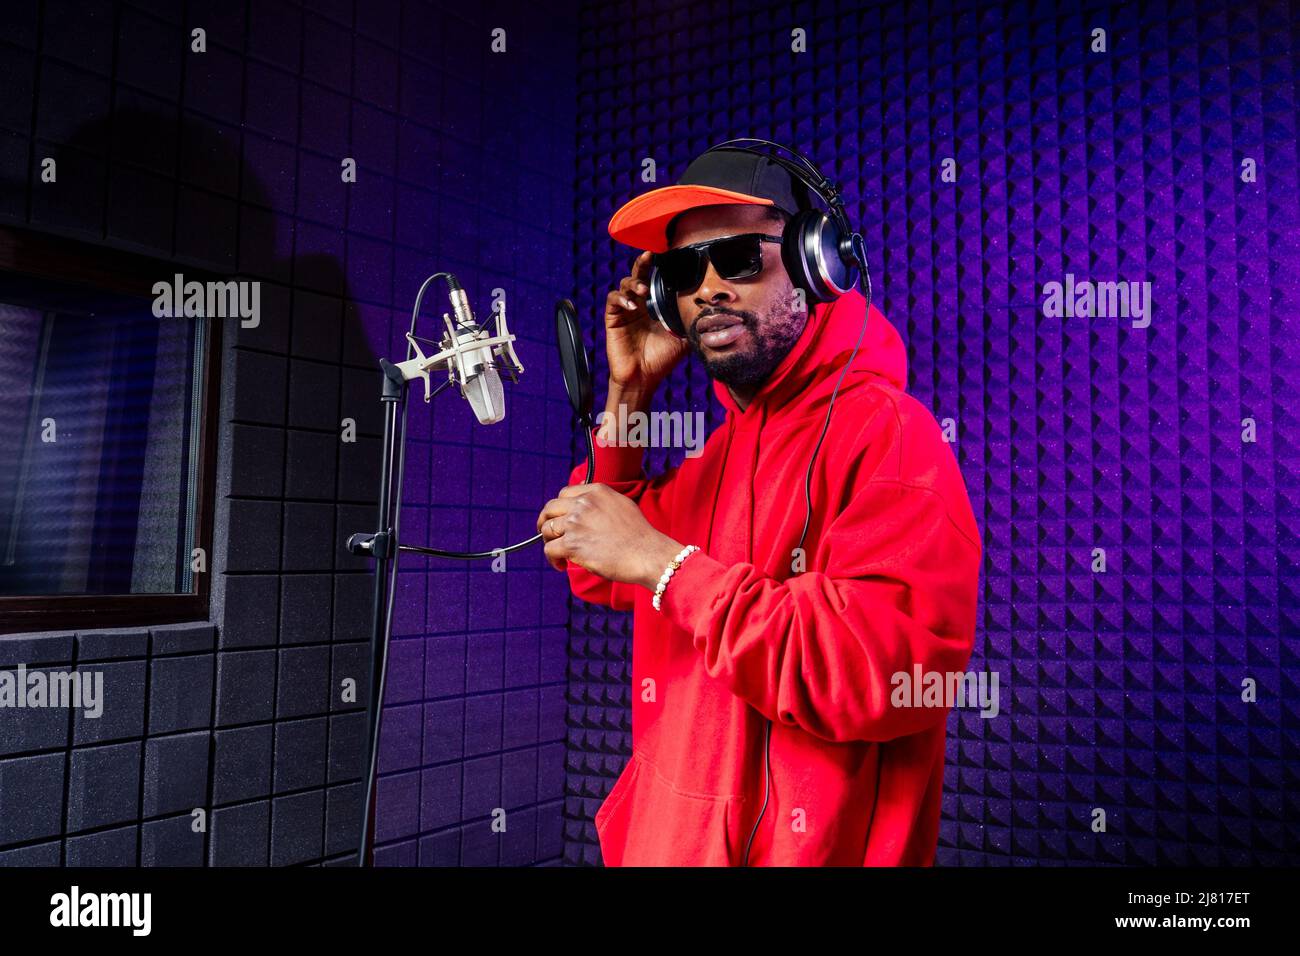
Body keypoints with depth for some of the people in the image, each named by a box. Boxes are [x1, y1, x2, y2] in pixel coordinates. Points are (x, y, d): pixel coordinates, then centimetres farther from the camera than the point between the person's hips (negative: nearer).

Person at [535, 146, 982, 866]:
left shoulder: (883, 428, -19)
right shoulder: (727, 441, 8)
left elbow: (896, 672, -31)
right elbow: (598, 578, 11)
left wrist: (663, 562, -30)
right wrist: (627, 393, 3)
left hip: (803, 846, -8)